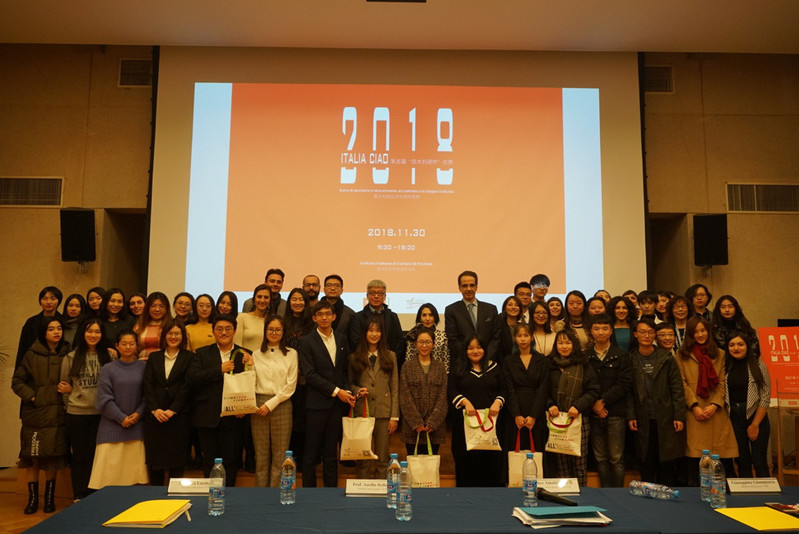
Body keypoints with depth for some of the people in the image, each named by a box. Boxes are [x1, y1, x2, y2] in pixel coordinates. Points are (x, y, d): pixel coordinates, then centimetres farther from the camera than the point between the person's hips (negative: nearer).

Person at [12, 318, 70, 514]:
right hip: (35, 414, -1)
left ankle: (50, 497, 20)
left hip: (57, 415, 1)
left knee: (53, 456, 6)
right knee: (32, 456, 1)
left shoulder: (67, 354, 5)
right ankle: (32, 498, 16)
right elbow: (17, 380, 3)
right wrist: (30, 396, -9)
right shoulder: (32, 355, 0)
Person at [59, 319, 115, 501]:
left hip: (100, 413, 0)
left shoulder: (109, 357, 2)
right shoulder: (71, 358, 2)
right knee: (79, 455, 8)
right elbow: (64, 386, 8)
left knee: (94, 455, 6)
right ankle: (78, 496, 19)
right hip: (76, 413, 0)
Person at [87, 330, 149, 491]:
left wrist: (138, 414, -6)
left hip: (136, 426, 1)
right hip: (113, 427, -1)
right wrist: (121, 418, -7)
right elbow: (104, 399, 0)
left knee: (135, 469, -1)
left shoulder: (143, 367, 6)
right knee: (110, 469, -4)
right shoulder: (108, 369, 3)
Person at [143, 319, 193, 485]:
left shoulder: (189, 357, 4)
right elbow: (147, 385, 5)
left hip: (179, 415, -3)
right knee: (154, 460, 5)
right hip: (155, 415, 3)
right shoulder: (153, 357, 14)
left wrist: (172, 410, -12)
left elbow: (187, 386, -4)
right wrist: (154, 409, -8)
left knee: (176, 462, -1)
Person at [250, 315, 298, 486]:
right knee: (261, 452, 6)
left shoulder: (291, 354, 3)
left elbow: (291, 385, -2)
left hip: (281, 405, -2)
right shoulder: (256, 354, 11)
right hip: (258, 406, 2)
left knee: (279, 453, 1)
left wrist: (271, 404, -8)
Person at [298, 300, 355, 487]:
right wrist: (336, 391, -13)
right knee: (312, 453, 2)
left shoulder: (342, 340, 11)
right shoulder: (307, 342, -4)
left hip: (337, 403, 4)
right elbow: (309, 374, -11)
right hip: (317, 403, -4)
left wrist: (347, 391, -2)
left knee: (331, 453, 11)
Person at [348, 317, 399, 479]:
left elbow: (395, 389, 5)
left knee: (382, 460, 4)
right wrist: (358, 390, -9)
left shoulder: (390, 356, 9)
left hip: (384, 412, 0)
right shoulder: (355, 357, 8)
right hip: (362, 411, 0)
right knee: (362, 458, 5)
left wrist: (395, 416, -1)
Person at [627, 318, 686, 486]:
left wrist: (679, 416, -5)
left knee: (667, 463, 3)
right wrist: (630, 416, -4)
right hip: (643, 421, 0)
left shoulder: (666, 359, 4)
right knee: (646, 463, 5)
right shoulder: (630, 360, 4)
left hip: (666, 420, 0)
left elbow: (677, 389, 2)